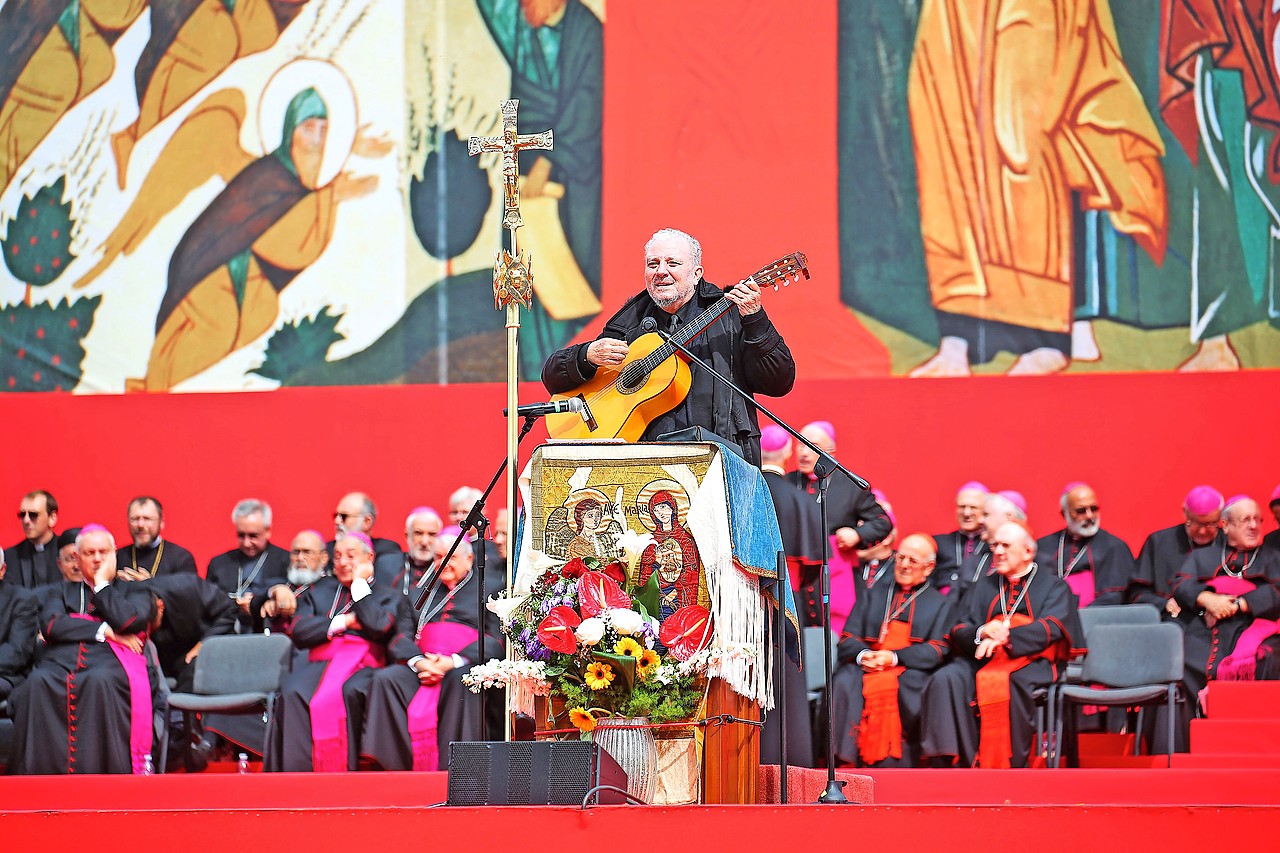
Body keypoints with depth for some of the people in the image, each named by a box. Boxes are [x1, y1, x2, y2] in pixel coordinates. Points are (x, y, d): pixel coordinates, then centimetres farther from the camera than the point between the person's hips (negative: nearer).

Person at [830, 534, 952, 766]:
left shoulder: (941, 603, 19)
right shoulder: (873, 595, 27)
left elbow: (938, 651, 2)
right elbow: (847, 640, 16)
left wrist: (895, 658, -12)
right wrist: (862, 655, -9)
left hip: (911, 671, -2)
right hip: (866, 667, 2)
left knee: (896, 687, -37)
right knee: (844, 683, -32)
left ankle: (891, 761, -34)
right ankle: (844, 759, -35)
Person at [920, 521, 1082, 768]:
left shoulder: (1053, 585, 14)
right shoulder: (983, 586, 26)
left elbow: (1051, 628, -5)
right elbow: (957, 631, 14)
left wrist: (1004, 638, -20)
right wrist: (981, 633, -11)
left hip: (1032, 660, -4)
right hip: (981, 658, 4)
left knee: (1005, 682, -38)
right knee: (946, 679, -29)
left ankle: (1008, 766, -32)